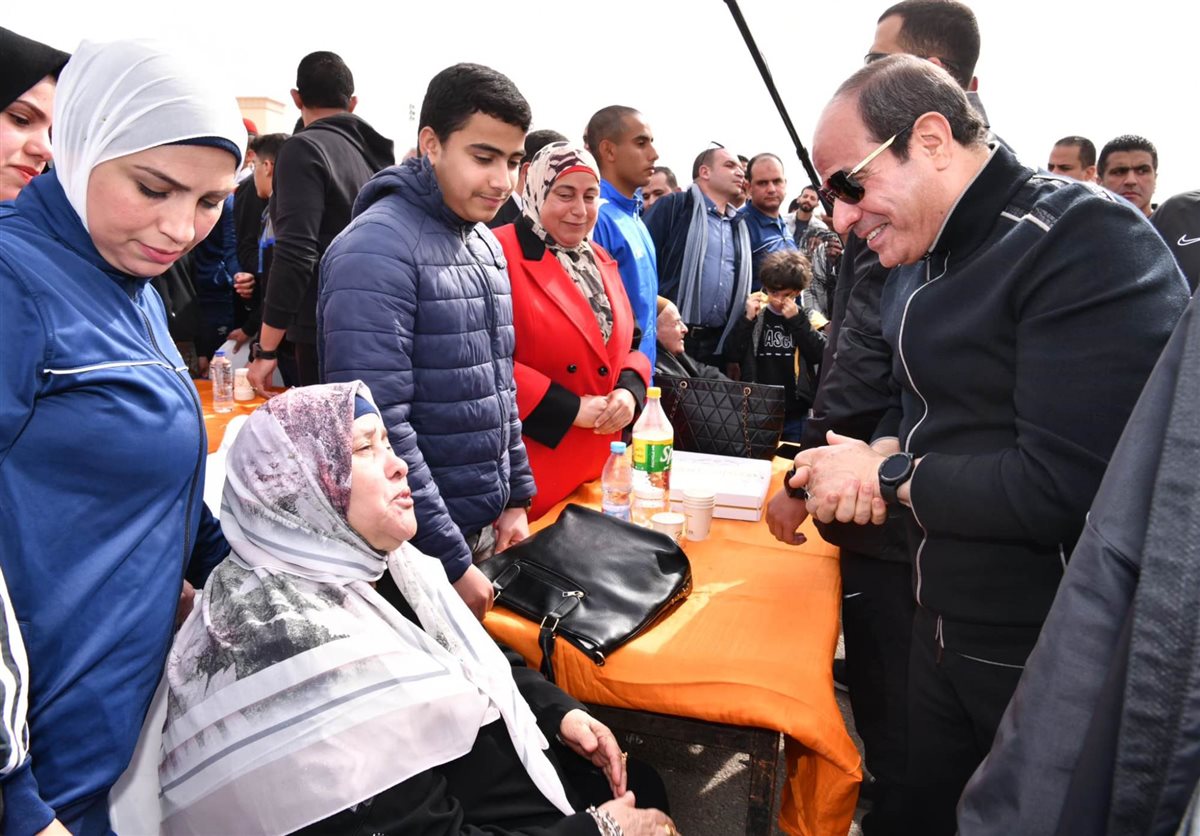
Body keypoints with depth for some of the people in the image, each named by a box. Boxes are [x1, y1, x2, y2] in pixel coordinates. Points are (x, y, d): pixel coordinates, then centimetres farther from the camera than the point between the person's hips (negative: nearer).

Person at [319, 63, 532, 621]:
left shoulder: (486, 244, 8)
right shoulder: (378, 249, -18)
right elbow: (376, 425, -23)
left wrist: (518, 497, 10)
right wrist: (450, 563, -21)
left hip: (487, 527, 7)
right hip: (414, 550, -7)